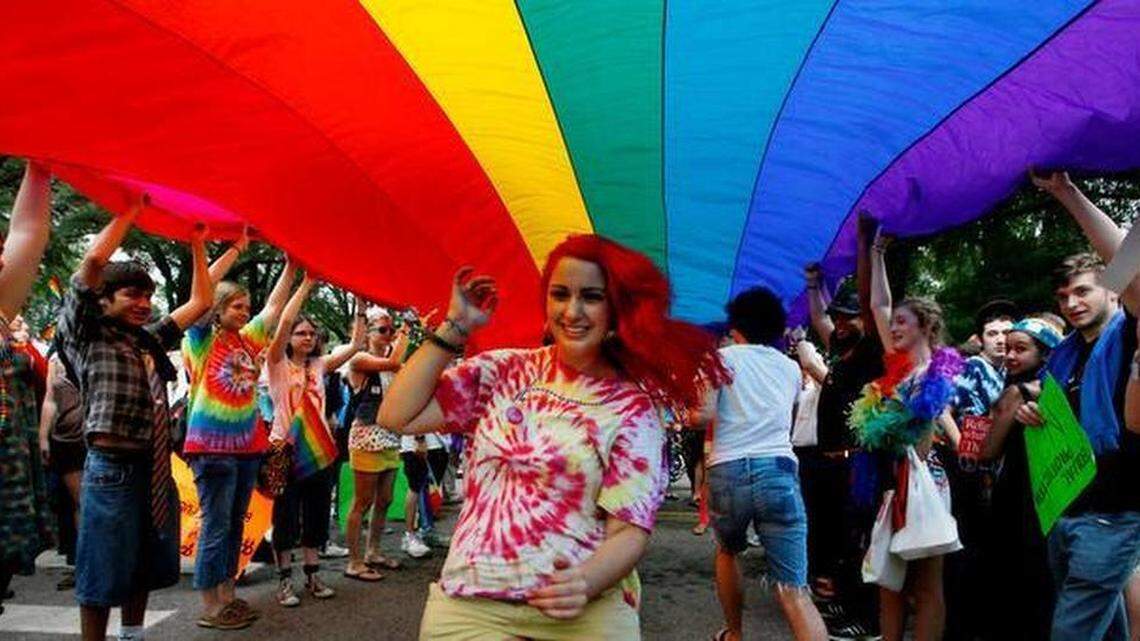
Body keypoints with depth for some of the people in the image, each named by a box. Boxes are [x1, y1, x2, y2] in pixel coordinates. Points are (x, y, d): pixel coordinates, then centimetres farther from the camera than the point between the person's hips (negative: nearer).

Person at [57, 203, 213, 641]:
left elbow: (200, 302, 21)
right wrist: (129, 213, -5)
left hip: (156, 468, 7)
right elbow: (94, 261, -15)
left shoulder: (151, 340, 15)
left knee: (144, 568, 17)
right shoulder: (88, 335, -2)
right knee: (102, 576, 2)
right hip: (112, 468, -7)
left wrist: (197, 245, 19)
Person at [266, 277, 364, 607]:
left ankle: (312, 575, 21)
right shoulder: (278, 365, -3)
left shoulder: (319, 366, 11)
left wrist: (360, 304, 1)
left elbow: (356, 344, 8)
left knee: (316, 514, 10)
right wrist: (306, 285, -18)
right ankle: (284, 580, 11)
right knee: (286, 516, 2)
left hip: (318, 449, 5)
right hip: (286, 449, -5)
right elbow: (284, 323, -17)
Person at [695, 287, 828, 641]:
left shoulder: (725, 356, 7)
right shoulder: (791, 367, 20)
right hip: (779, 470, 1)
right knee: (794, 592, -6)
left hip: (727, 471, -1)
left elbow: (704, 414, -6)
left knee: (728, 552, 30)